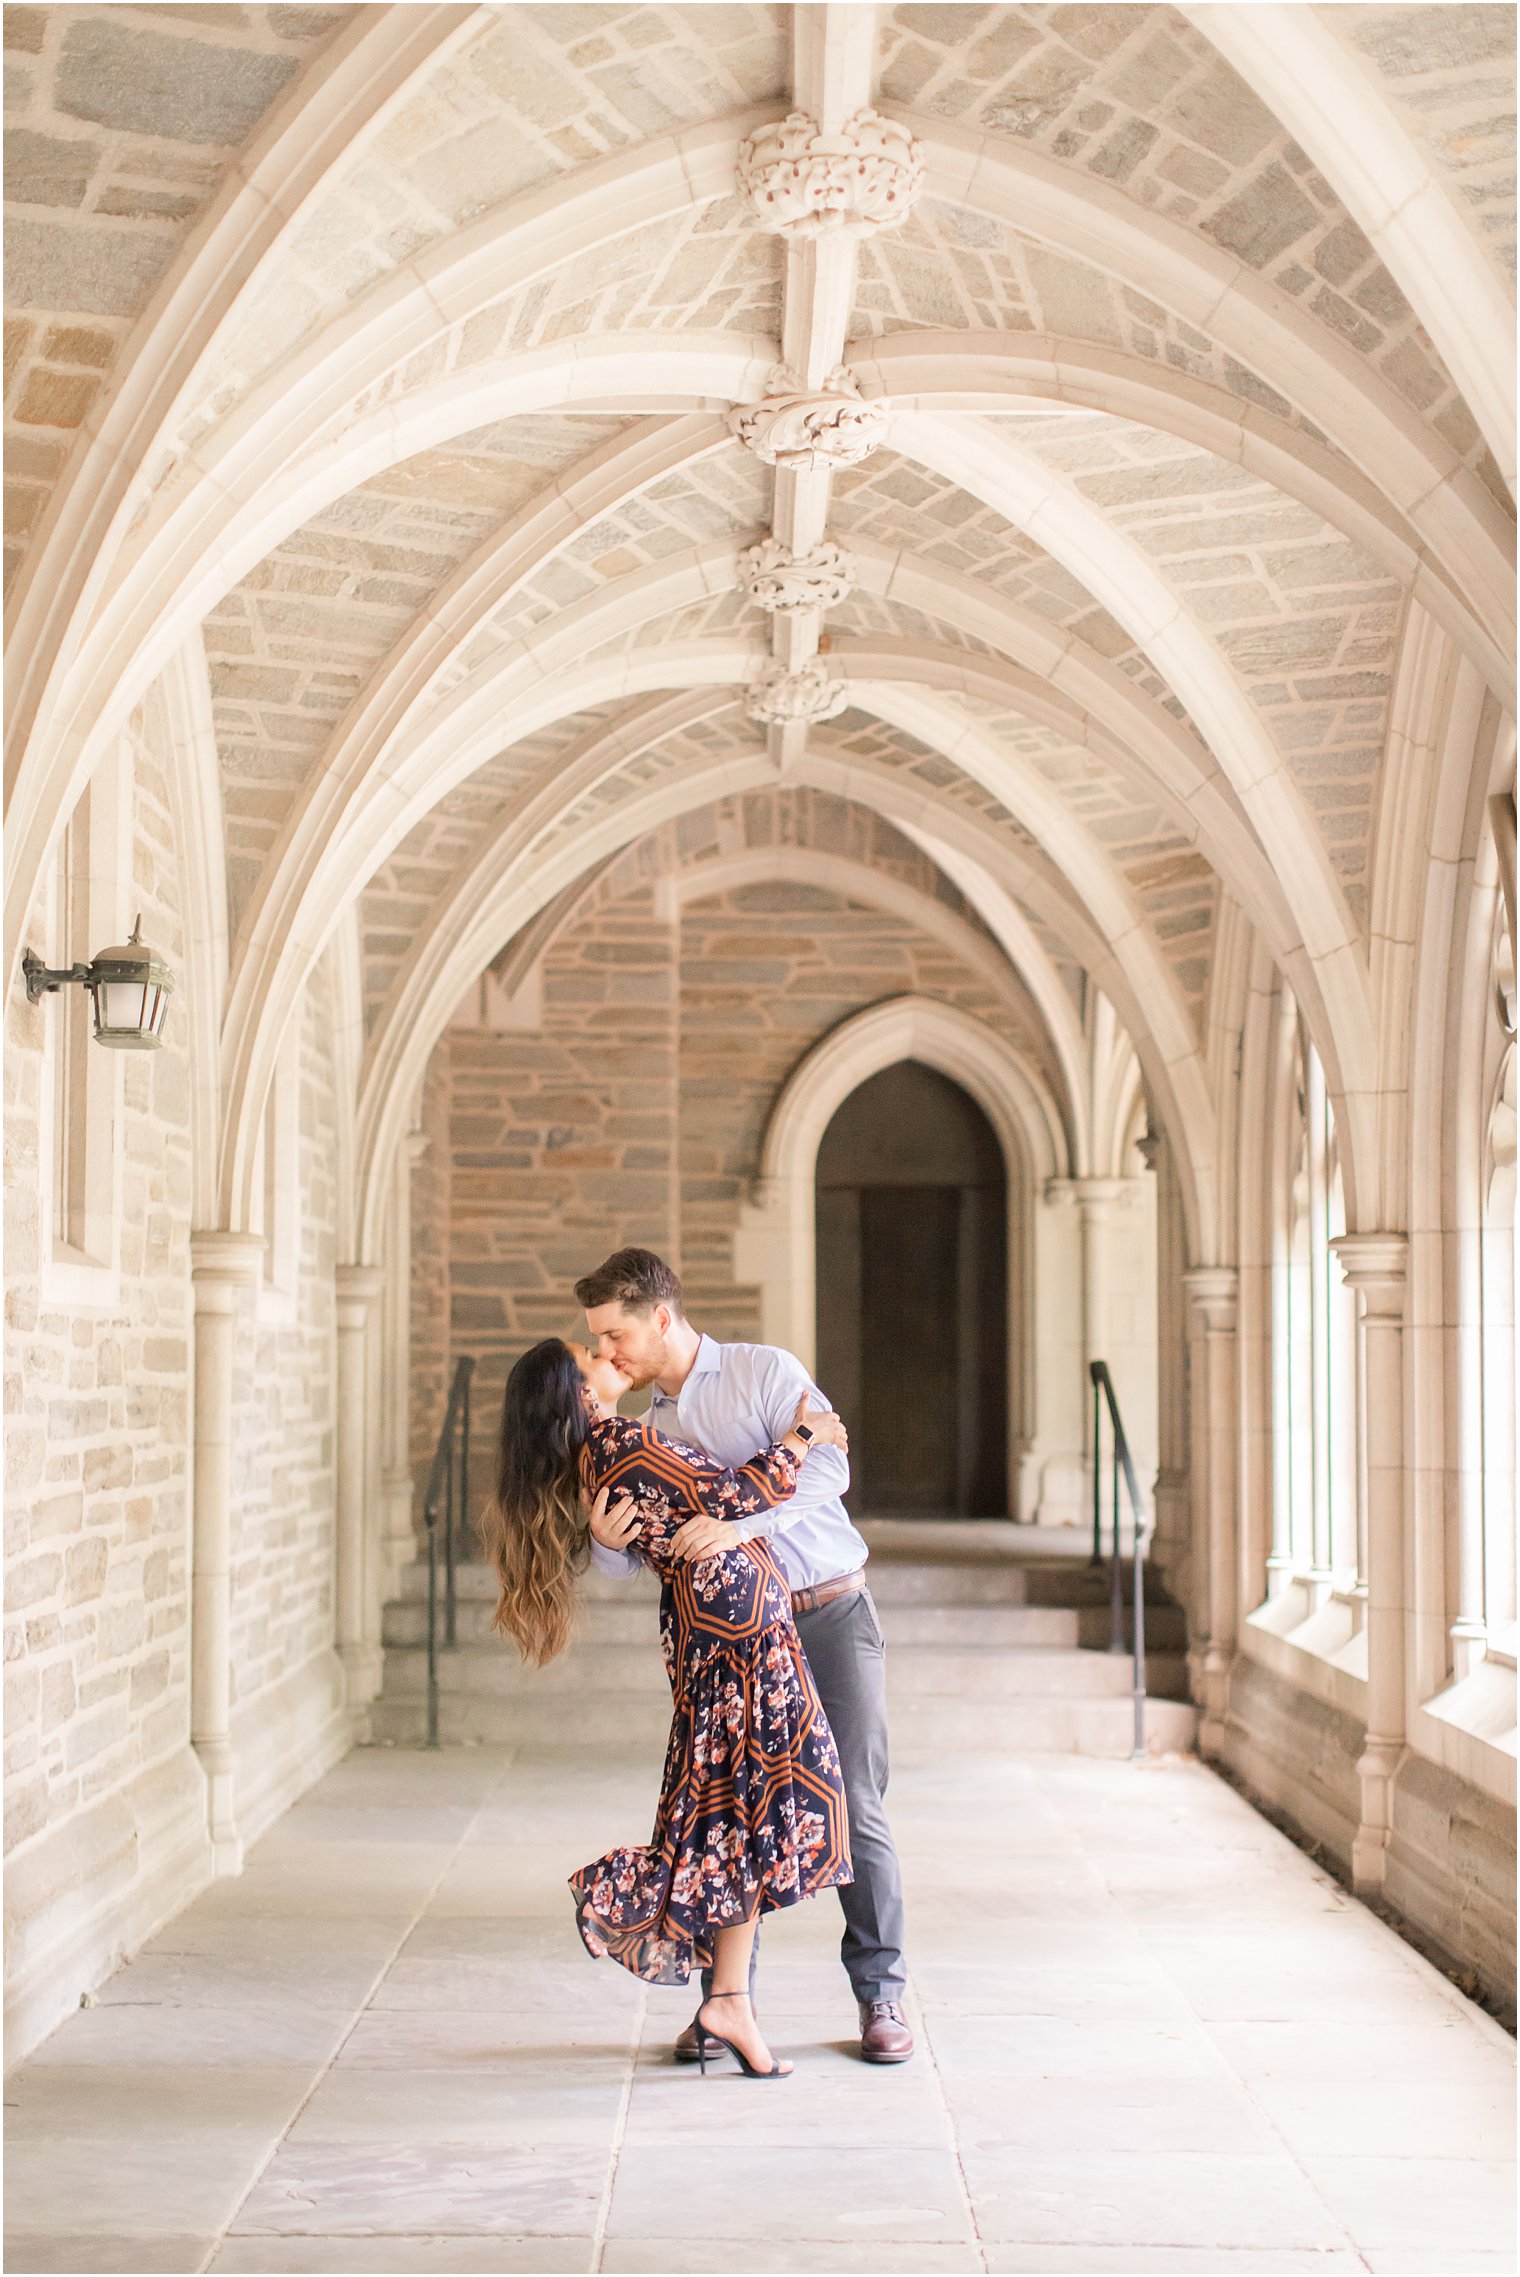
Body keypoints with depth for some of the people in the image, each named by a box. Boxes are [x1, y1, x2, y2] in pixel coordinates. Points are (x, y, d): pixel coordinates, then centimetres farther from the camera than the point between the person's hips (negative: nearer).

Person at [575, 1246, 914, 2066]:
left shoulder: (766, 1372, -6)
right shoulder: (642, 1424, 9)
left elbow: (826, 1465, -20)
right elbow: (625, 1558, 2)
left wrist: (740, 1523, -33)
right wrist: (606, 1538, -22)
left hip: (832, 1610, -4)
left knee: (855, 1807, -2)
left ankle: (880, 1995, 8)